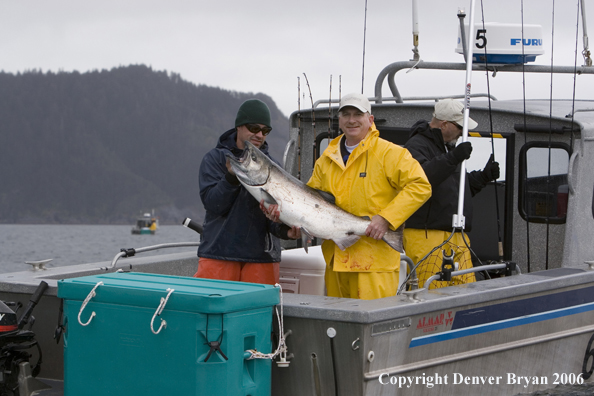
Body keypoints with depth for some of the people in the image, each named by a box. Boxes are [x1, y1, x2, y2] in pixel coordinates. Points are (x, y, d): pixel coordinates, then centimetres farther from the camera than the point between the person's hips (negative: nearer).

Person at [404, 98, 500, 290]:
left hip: (457, 238, 9)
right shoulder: (416, 146, -7)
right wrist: (452, 158, -32)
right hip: (427, 237, -9)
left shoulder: (449, 147, 25)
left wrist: (484, 176, 19)